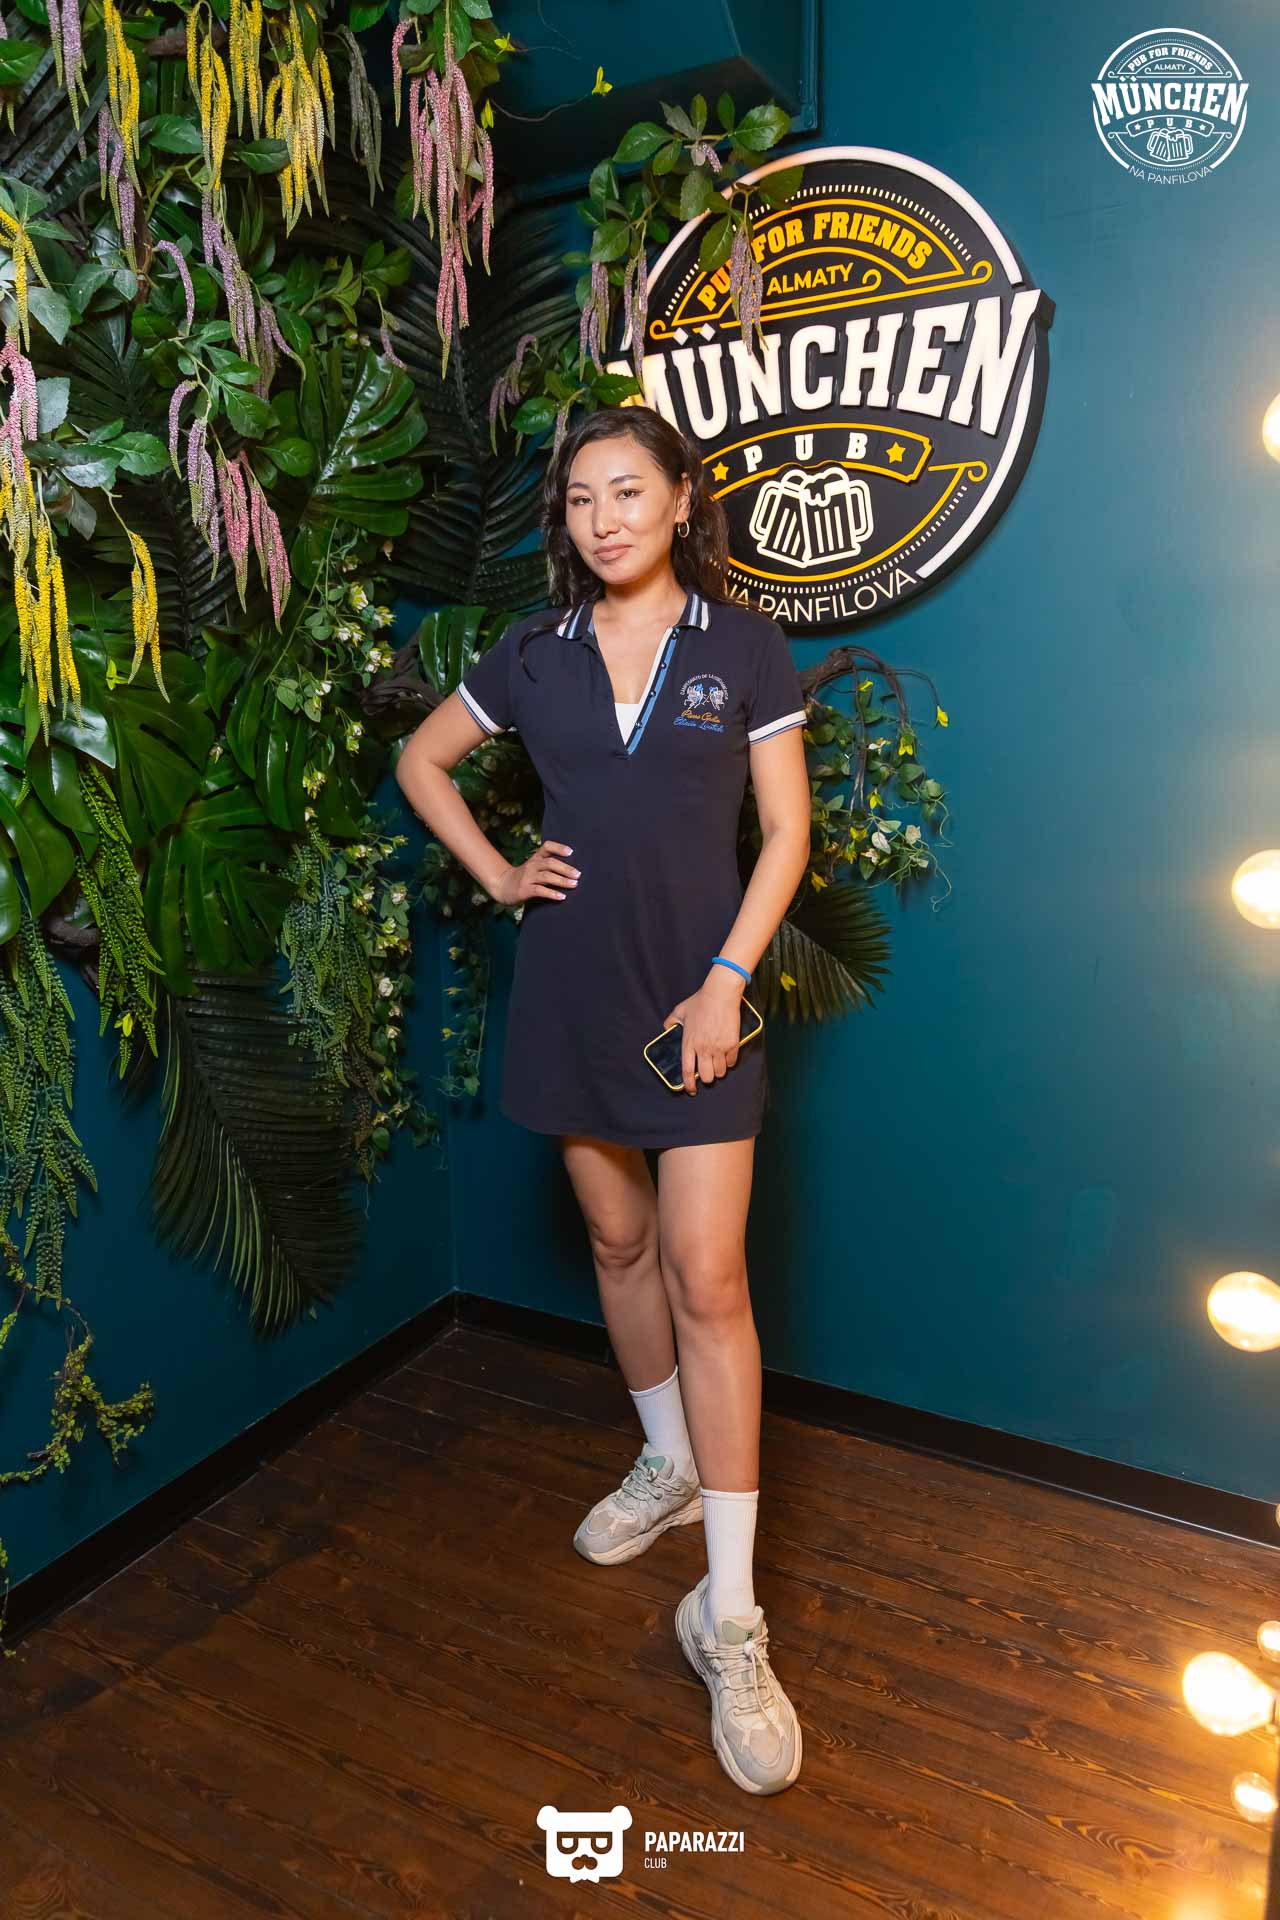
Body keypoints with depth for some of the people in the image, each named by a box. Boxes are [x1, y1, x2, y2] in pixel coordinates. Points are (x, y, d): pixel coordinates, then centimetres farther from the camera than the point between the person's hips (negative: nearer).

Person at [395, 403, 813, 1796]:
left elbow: (786, 831, -2)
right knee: (618, 1242, 14)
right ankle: (669, 1464, 39)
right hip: (572, 990, 4)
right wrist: (496, 874, 6)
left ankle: (729, 1619, 4)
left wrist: (725, 981, -12)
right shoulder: (533, 655, 6)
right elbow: (422, 760, 19)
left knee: (706, 1278, -6)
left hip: (697, 989, -3)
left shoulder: (742, 647, 0)